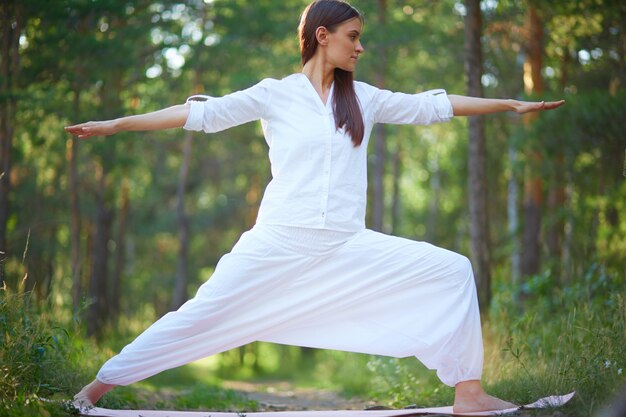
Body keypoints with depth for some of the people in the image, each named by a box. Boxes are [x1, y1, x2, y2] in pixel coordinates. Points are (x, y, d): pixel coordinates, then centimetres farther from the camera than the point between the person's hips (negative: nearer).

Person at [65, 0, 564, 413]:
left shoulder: (364, 98, 12)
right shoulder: (274, 94, 3)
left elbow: (434, 106, 15)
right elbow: (201, 113, 0)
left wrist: (512, 104, 15)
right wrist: (114, 124, -3)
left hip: (347, 246, 4)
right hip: (279, 243, -3)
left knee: (453, 270, -6)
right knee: (201, 315, -6)